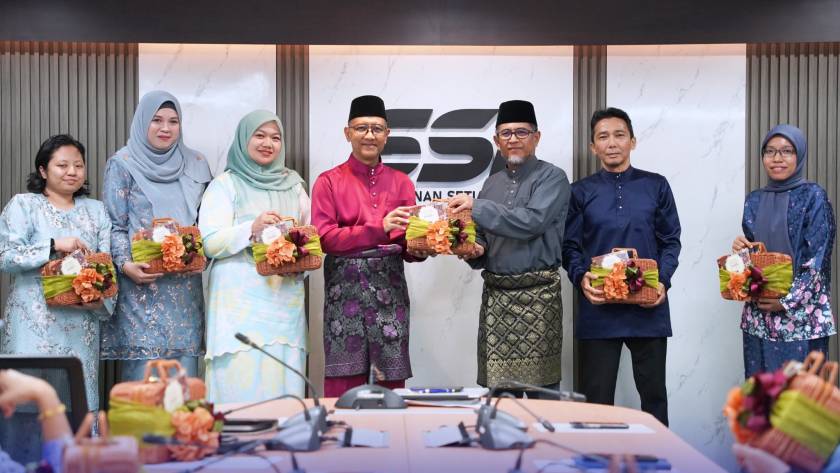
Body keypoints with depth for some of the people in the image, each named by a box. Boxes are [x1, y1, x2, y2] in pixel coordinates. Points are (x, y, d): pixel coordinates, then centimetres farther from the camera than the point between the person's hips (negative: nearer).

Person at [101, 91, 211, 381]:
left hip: (186, 286, 4)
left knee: (185, 368, 3)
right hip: (142, 285, -3)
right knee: (143, 371, -5)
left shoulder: (196, 165, 12)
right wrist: (125, 264, -16)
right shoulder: (122, 164, 1)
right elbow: (114, 225, -1)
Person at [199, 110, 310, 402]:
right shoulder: (225, 184, 4)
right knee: (242, 381, -9)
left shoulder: (292, 184, 18)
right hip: (241, 301, -4)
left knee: (283, 382, 0)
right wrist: (252, 229, -21)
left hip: (286, 299, 4)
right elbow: (211, 243, -6)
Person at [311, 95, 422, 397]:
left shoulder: (401, 182, 13)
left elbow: (409, 248, 12)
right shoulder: (329, 182, 5)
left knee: (392, 378, 1)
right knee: (343, 383, 0)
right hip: (344, 289, -2)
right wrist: (379, 229, -16)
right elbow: (324, 238, -6)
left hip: (390, 288, 2)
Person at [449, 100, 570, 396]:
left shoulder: (552, 178, -3)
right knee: (497, 385, 6)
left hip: (537, 294, -5)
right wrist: (477, 249, -1)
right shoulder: (492, 183, 16)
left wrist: (477, 207, -18)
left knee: (541, 388, -2)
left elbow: (532, 221, -18)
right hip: (495, 294, 5)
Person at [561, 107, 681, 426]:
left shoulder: (656, 187, 7)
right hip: (598, 308, 0)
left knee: (654, 393, 9)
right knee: (596, 397, 5)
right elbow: (570, 246, 5)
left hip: (648, 307, 1)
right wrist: (581, 278, -14)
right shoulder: (581, 192, 7)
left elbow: (671, 241, 7)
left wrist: (663, 281, -9)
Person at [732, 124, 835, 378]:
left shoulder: (813, 197, -3)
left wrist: (788, 300, -14)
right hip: (758, 313, 5)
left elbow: (817, 259, -8)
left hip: (801, 312, -4)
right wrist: (740, 249, -4)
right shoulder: (754, 200, 11)